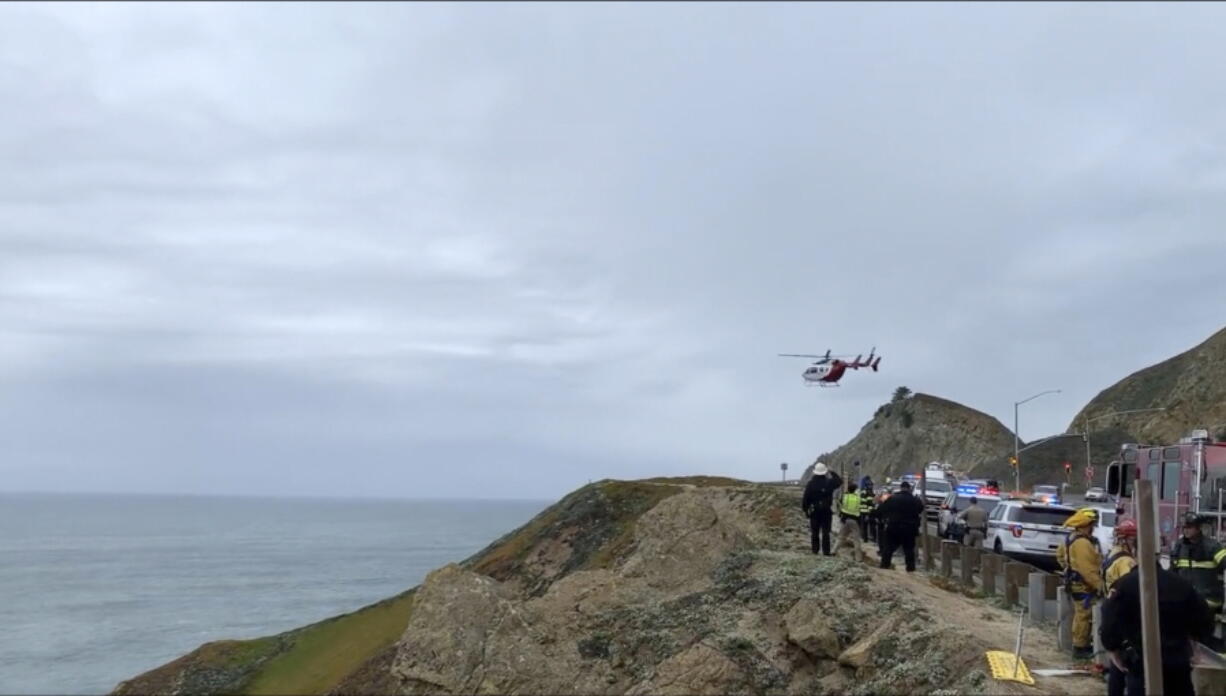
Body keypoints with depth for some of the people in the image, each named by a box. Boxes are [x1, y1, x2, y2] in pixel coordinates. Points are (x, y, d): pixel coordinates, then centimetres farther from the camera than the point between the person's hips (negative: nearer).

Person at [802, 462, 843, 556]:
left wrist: (805, 509, 4)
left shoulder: (810, 484, -5)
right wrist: (832, 474, 16)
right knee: (826, 532, 3)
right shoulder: (829, 482, -6)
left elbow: (806, 498, -5)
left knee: (814, 532, 8)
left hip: (814, 511, 0)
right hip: (826, 511, 0)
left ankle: (815, 550, 9)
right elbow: (840, 482, 13)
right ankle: (826, 551, 0)